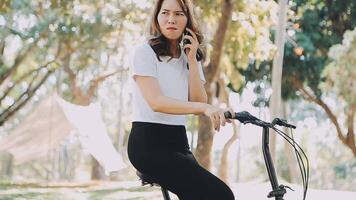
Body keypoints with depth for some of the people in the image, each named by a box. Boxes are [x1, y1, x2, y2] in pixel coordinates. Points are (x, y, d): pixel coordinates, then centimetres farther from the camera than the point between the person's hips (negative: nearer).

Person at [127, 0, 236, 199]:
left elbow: (198, 102, 1)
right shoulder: (145, 52, -4)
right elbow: (156, 102, -20)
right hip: (149, 143, -7)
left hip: (178, 141, 7)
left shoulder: (191, 59, 15)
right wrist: (204, 108, -33)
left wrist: (192, 59, -4)